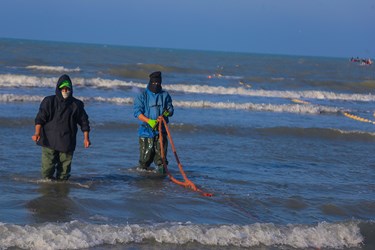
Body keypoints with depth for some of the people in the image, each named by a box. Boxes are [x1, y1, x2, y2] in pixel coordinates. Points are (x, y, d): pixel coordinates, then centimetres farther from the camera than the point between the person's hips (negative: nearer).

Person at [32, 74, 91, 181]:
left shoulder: (76, 105, 5)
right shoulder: (49, 101, 1)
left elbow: (84, 122, 12)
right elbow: (40, 118, -5)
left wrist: (86, 138, 4)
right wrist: (37, 133, -20)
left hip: (67, 143, 1)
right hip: (49, 141, -1)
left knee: (64, 168, 4)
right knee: (47, 168, -7)